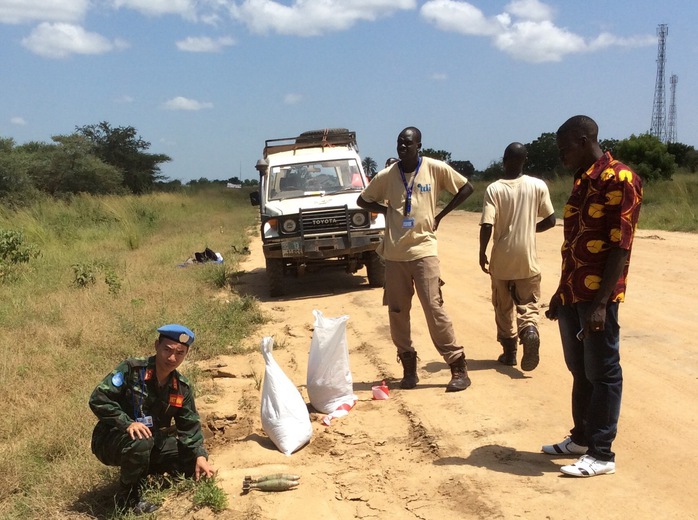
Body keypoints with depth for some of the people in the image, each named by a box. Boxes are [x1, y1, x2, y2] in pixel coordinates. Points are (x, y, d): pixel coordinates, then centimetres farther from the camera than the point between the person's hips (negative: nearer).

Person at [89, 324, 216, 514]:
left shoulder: (182, 388, -1)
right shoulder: (131, 369, -19)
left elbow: (190, 426, 0)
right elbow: (98, 399, -23)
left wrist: (200, 456, -16)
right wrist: (127, 423, -34)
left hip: (153, 442, 6)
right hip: (112, 440, -6)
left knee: (193, 461, -4)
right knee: (140, 442, -39)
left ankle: (144, 476, 14)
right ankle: (128, 498, -13)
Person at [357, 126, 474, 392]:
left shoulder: (435, 168, -2)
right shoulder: (386, 175, 4)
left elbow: (466, 188, 7)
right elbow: (362, 200, 17)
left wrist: (440, 215, 2)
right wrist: (387, 210, 2)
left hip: (423, 249, -3)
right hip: (394, 253, 3)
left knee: (434, 308, -9)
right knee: (397, 311, 6)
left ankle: (458, 367, 0)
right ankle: (408, 367, 19)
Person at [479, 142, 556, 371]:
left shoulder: (494, 189, -9)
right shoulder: (538, 186, -5)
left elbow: (487, 226, -15)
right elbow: (550, 220, -1)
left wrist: (482, 253, -2)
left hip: (502, 258, 0)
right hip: (527, 258, 1)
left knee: (504, 307, 13)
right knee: (528, 303, 9)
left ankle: (509, 352, 19)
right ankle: (530, 330, -21)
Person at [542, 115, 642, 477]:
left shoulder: (620, 179, -11)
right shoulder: (581, 182, 16)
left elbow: (620, 246, -17)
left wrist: (601, 302, -21)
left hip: (598, 296, -9)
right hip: (572, 294, 9)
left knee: (602, 373, 0)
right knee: (579, 370, 16)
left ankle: (602, 454, 8)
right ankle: (581, 438, 29)